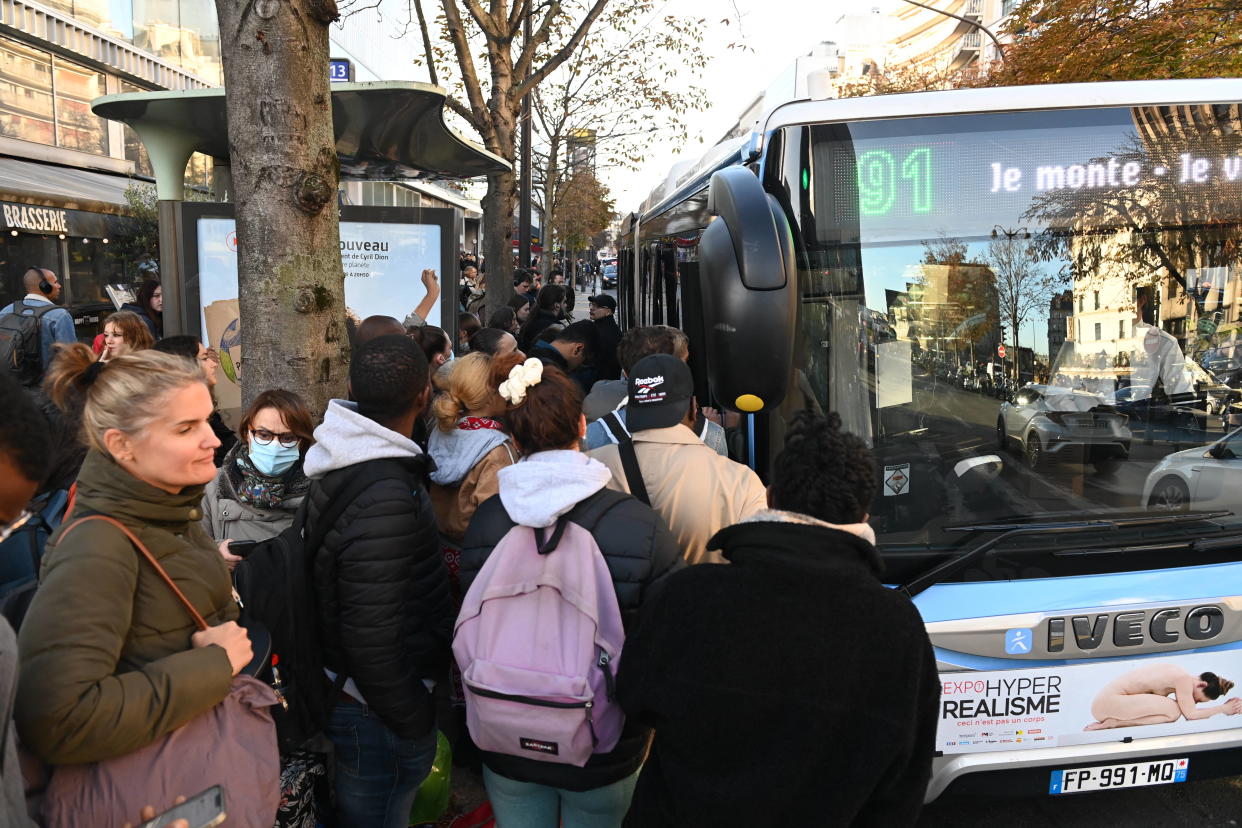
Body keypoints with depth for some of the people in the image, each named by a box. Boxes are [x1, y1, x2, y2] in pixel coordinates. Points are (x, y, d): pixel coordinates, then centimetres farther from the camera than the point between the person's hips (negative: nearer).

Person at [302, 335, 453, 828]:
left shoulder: (344, 460, 0)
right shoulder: (384, 497, -30)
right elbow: (371, 635, -29)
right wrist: (414, 722, -17)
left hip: (345, 686, 9)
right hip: (380, 709, -9)